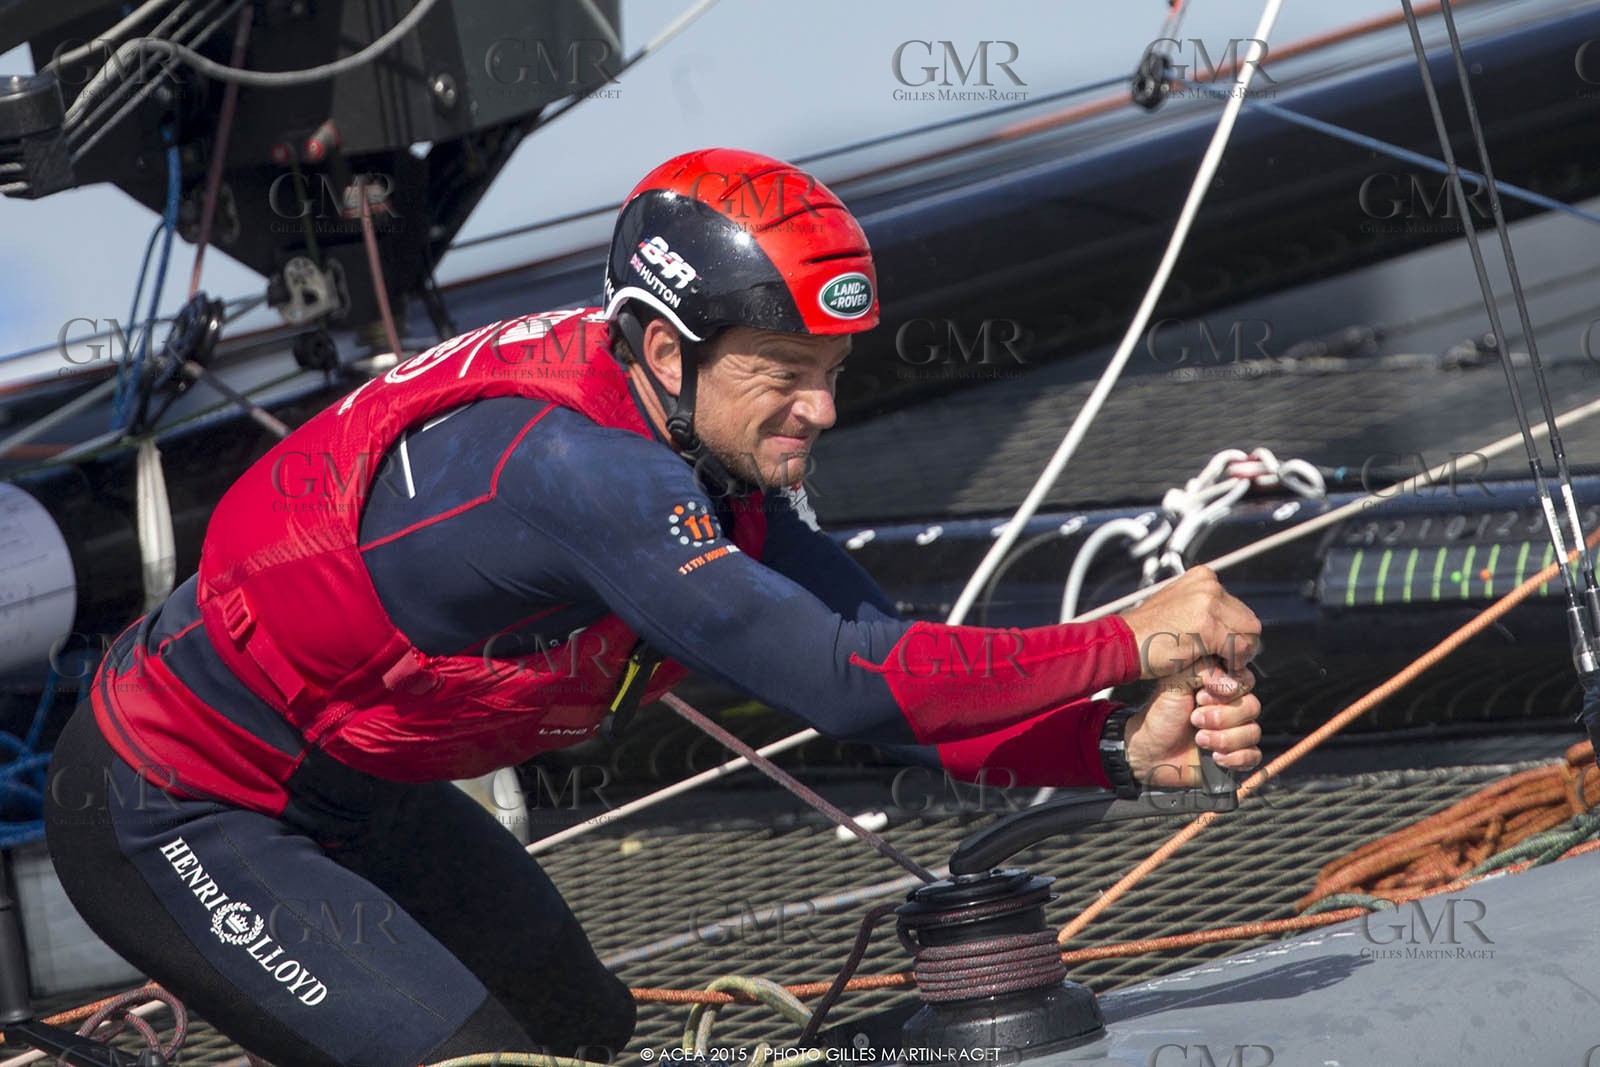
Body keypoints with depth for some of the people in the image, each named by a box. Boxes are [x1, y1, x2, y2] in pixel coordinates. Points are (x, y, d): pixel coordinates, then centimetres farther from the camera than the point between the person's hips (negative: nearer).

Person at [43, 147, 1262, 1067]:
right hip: (173, 817, -10)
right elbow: (845, 681, -37)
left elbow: (900, 687, -6)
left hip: (344, 785, 10)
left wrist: (1124, 747, -21)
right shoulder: (569, 465, -35)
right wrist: (1129, 642, -31)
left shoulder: (713, 455, -6)